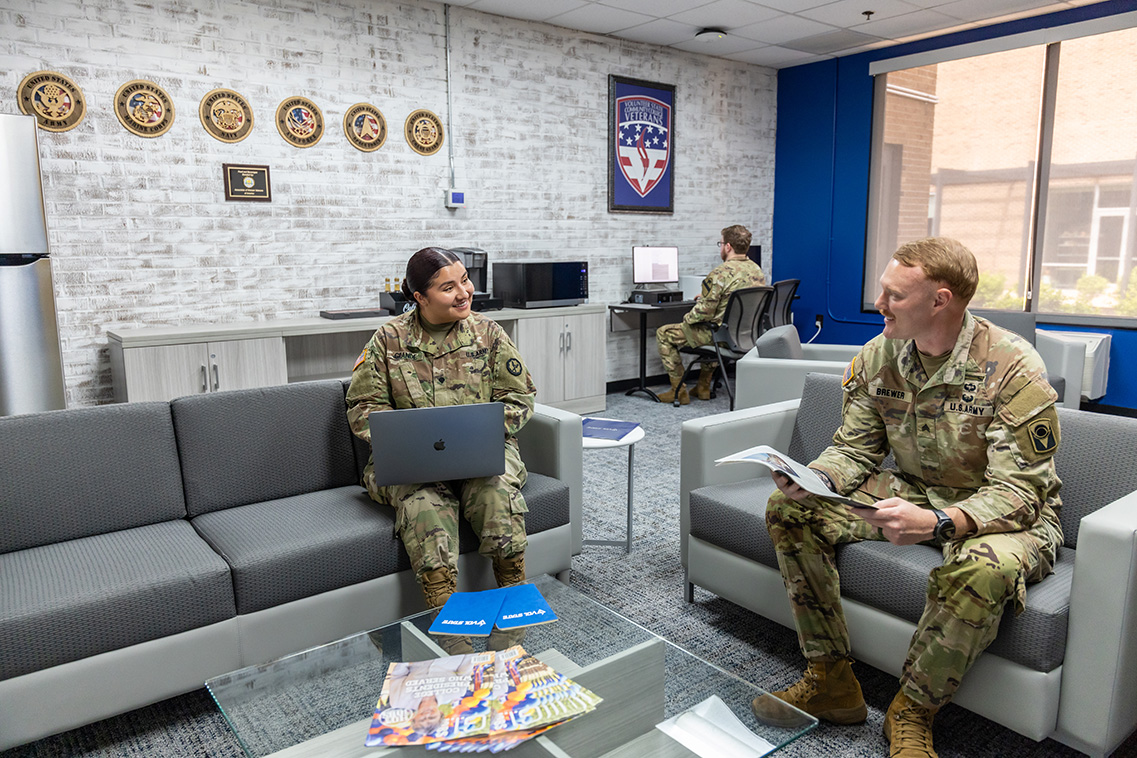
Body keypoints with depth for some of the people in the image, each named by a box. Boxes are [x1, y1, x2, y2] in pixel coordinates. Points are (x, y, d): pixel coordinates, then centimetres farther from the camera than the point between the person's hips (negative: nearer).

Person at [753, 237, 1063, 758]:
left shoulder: (1014, 369, -22)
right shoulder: (877, 357, -5)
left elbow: (1019, 493, -24)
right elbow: (855, 449, 2)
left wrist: (937, 523, -43)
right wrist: (812, 480, -22)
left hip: (1006, 516, -5)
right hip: (912, 493, 6)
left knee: (981, 569, -41)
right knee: (790, 512, -10)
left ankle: (911, 713, -13)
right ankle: (831, 681, -4)